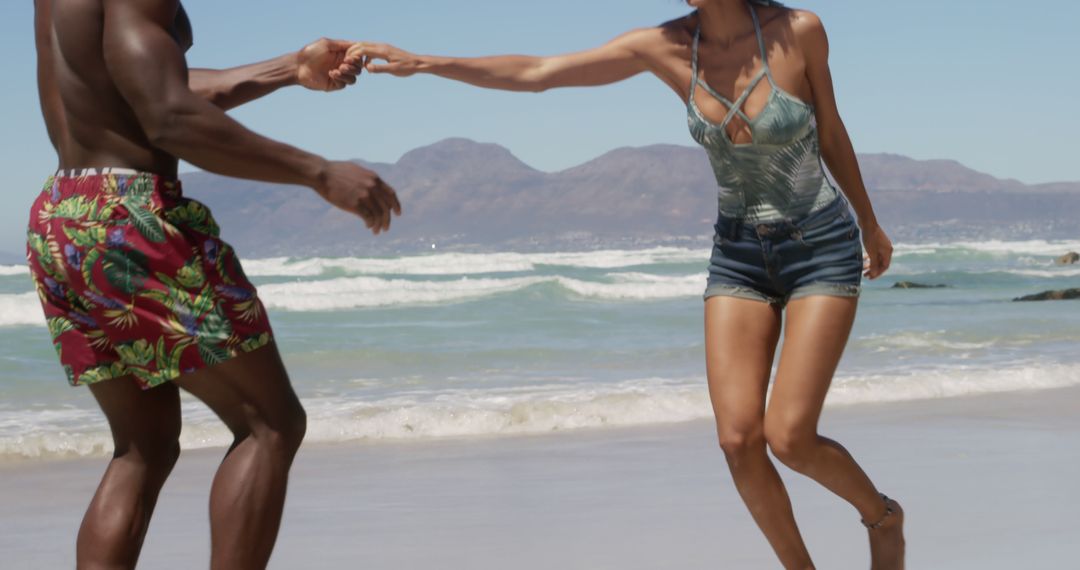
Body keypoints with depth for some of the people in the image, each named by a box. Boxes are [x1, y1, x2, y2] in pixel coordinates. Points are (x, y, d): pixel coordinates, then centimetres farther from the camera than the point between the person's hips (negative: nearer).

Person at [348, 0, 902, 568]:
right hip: (739, 252, 3)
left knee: (789, 439, -13)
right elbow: (534, 73, -11)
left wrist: (870, 223, 15)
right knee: (738, 440, -9)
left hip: (821, 249, -3)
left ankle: (882, 514, 18)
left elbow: (830, 131, 2)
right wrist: (425, 63, -21)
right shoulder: (665, 47, -9)